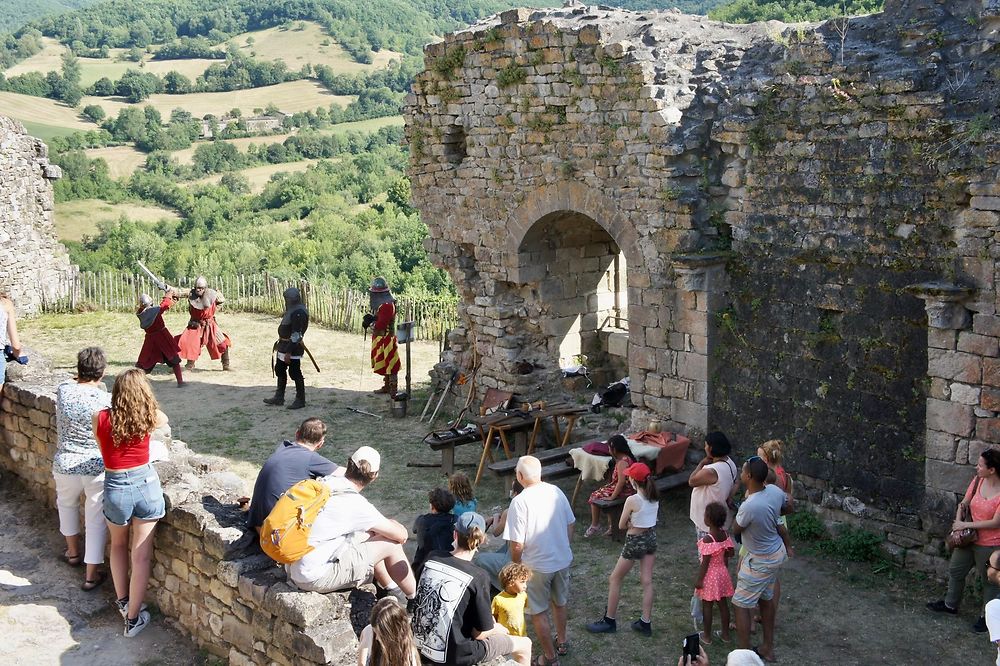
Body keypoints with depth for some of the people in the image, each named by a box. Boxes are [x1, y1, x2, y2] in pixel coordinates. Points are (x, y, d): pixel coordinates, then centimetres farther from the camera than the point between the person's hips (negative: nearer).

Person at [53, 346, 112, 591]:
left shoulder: (62, 391, -8)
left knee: (66, 503, 32)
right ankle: (92, 574, 12)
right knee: (96, 519, 9)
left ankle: (73, 552, 47)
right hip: (97, 468, -3)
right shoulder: (106, 399, -16)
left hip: (65, 465, 3)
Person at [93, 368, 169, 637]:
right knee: (141, 555, 7)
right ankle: (133, 618, 13)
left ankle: (122, 600, 39)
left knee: (118, 545, 28)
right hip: (146, 484, 0)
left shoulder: (101, 418, -9)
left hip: (115, 487, 1)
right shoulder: (151, 416, -6)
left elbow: (103, 449, 8)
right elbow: (164, 420, 19)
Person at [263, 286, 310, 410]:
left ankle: (300, 400, 8)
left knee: (295, 373, -2)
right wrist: (280, 343, 22)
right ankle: (279, 397, 27)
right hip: (284, 345, 11)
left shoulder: (299, 313, -22)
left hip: (293, 348, -11)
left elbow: (296, 335, -25)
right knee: (280, 370, 17)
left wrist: (289, 352, -25)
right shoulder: (292, 309, 11)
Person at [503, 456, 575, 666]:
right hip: (563, 560, 6)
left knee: (538, 613, 13)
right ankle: (562, 643, 45)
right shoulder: (556, 492, -6)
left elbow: (517, 545, -20)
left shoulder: (520, 502, -23)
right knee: (559, 603, 27)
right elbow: (570, 525, 5)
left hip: (537, 566, -6)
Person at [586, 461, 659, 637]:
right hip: (651, 538, 7)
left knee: (615, 580, 9)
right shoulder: (654, 497, -3)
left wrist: (630, 524, 3)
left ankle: (609, 621, 18)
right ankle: (645, 623, 17)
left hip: (635, 542, -7)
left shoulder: (632, 500, -23)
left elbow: (621, 525, -14)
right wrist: (635, 523, -2)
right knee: (647, 581, 12)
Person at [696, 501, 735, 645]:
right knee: (723, 604, 17)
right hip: (722, 572, 6)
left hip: (710, 575, -6)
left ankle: (707, 636, 20)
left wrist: (699, 580, -12)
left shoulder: (708, 539, -25)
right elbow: (730, 553, 3)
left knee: (707, 606, 9)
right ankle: (725, 634, 28)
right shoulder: (725, 534, -6)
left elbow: (705, 563, -21)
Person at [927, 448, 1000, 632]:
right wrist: (957, 524, -11)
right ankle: (951, 605, 43)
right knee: (955, 571, 21)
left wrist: (965, 525, -21)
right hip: (969, 538, 7)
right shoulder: (978, 481, -7)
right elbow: (963, 504, 4)